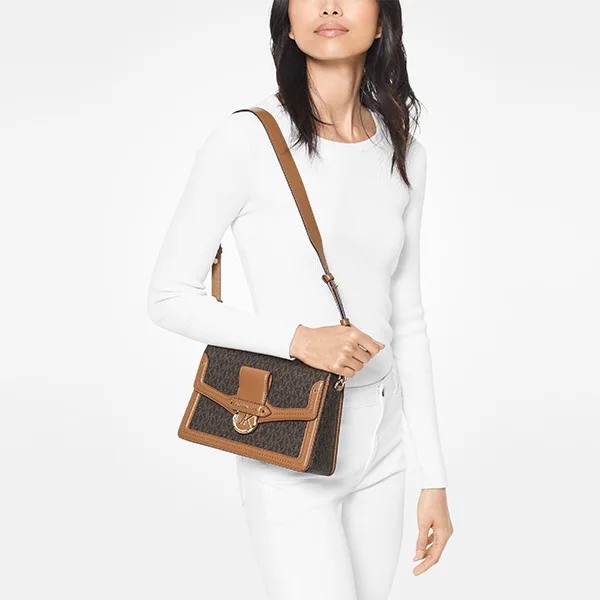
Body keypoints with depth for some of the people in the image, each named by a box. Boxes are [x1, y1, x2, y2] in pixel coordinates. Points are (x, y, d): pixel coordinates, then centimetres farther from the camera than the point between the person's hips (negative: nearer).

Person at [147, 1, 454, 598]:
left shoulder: (403, 155, 4)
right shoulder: (247, 140, -12)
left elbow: (406, 321, 7)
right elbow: (168, 297, -8)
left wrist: (435, 477, 8)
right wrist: (298, 338, -21)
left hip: (379, 449, 5)